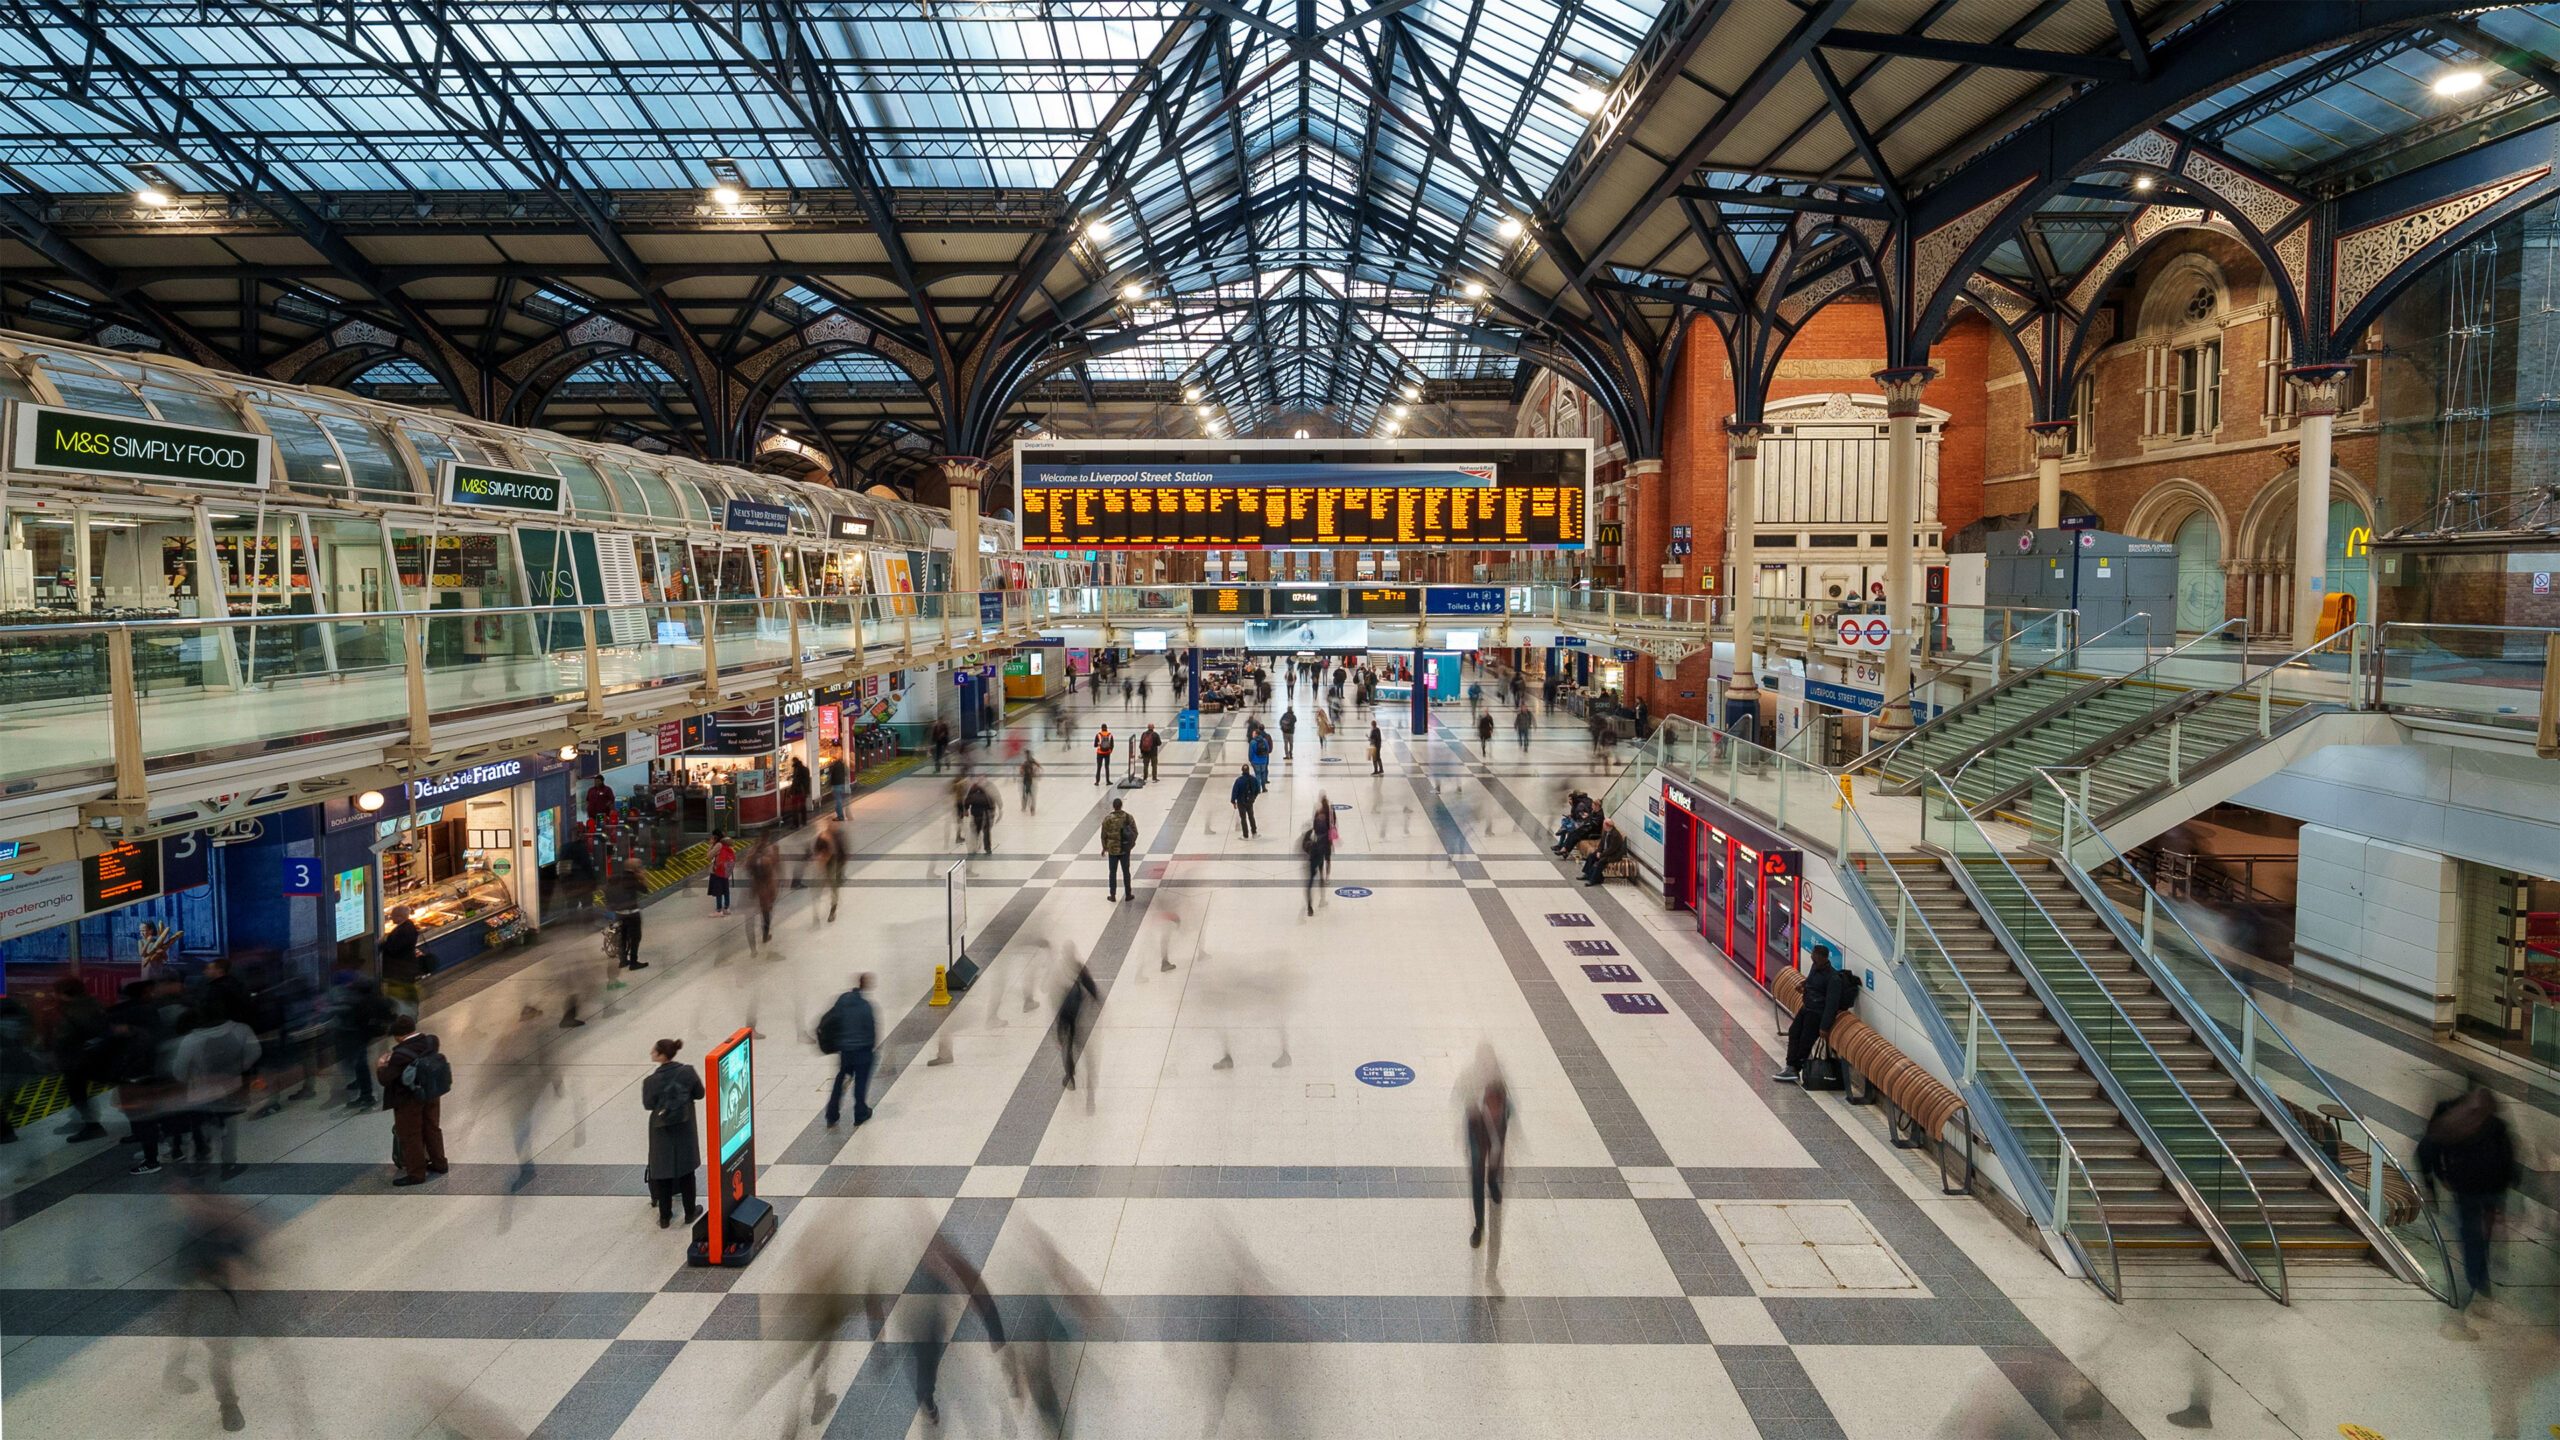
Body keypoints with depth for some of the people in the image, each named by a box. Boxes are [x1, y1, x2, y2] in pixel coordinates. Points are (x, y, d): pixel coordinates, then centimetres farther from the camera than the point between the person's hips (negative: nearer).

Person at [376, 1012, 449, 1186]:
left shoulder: (401, 1055, -30)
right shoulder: (431, 1041, -11)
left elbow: (384, 1079, -20)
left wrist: (381, 1066, 0)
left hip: (409, 1101, -6)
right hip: (432, 1094, 6)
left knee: (410, 1137, 11)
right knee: (432, 1129, 22)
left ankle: (416, 1174, 22)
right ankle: (438, 1163, 37)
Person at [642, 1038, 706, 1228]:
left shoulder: (652, 1081, -21)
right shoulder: (688, 1072, -15)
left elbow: (648, 1105, -9)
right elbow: (699, 1094, -4)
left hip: (662, 1131, -1)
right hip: (685, 1128, 2)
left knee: (662, 1172, 14)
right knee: (686, 1171, 16)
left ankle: (665, 1217, 24)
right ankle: (690, 1212, 27)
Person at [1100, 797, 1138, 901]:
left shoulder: (1108, 819, -15)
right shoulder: (1129, 817, -9)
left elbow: (1104, 835, -7)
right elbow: (1135, 833, -1)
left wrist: (1104, 848, 9)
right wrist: (1131, 844, 16)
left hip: (1113, 850, -1)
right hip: (1125, 850, 2)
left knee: (1112, 873, 12)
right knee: (1126, 872, 14)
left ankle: (1113, 895, 19)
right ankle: (1128, 895, 21)